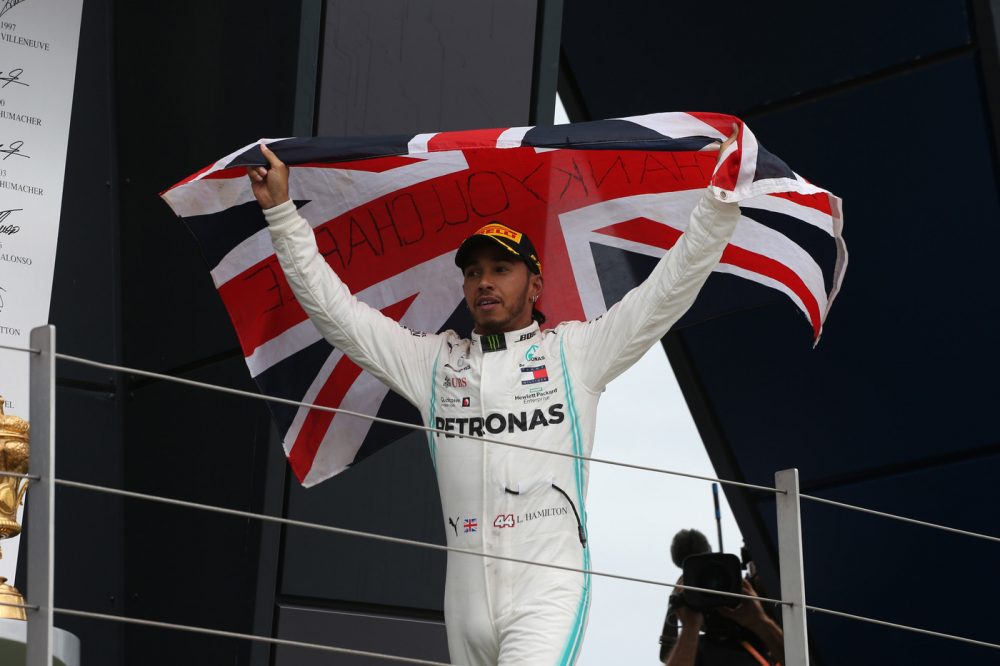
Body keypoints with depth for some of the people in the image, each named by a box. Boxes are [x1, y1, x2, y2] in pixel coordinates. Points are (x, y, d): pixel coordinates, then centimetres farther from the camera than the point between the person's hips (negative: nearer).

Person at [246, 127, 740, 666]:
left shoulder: (575, 351, 8)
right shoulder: (432, 361, 16)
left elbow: (670, 289, 3)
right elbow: (333, 309, 15)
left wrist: (721, 197, -6)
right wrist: (280, 211, 10)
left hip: (548, 588, -4)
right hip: (467, 598, 4)